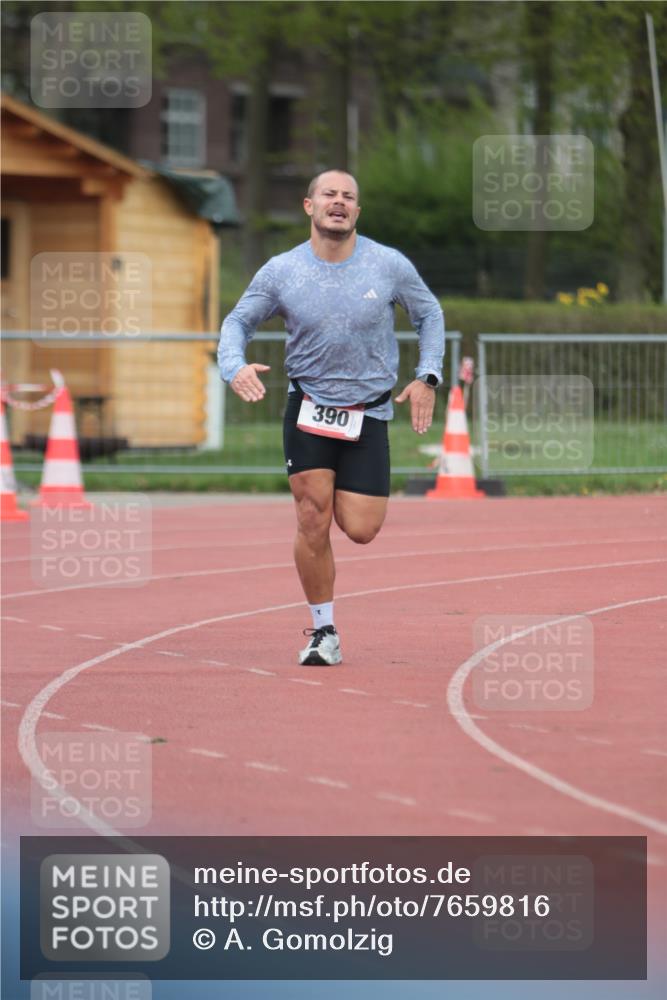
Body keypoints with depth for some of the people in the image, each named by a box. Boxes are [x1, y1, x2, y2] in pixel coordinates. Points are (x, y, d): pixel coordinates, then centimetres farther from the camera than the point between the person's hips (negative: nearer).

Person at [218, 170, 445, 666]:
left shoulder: (389, 265, -5)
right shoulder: (281, 272, -5)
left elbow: (429, 313, 11)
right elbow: (237, 322, 6)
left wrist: (427, 377, 1)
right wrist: (236, 367, -15)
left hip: (368, 415, 0)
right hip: (308, 409, 0)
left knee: (360, 530, -6)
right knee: (313, 523, -9)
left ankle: (341, 491, 31)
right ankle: (323, 632, 7)